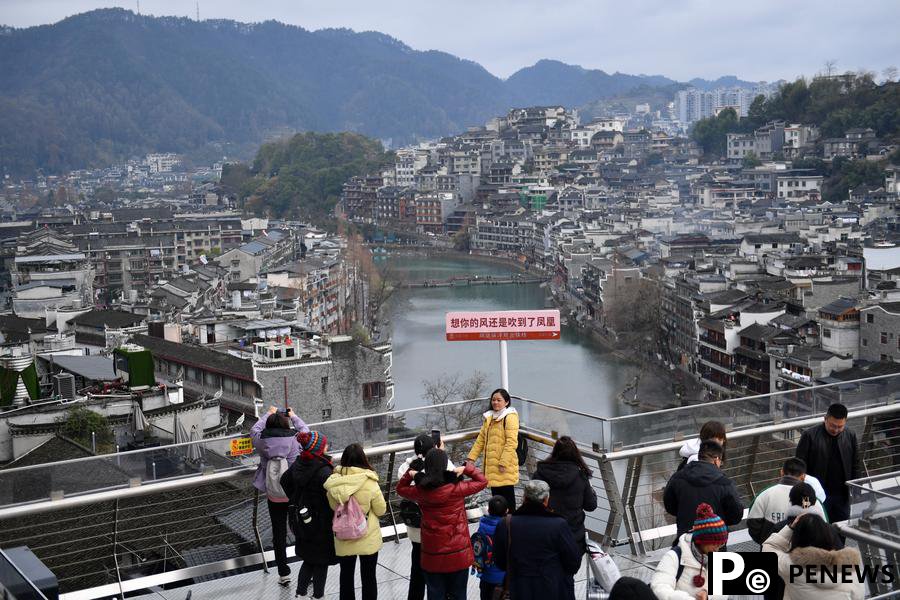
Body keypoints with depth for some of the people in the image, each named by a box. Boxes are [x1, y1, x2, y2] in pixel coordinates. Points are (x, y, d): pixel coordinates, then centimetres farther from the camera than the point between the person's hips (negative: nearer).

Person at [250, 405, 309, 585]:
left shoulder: (262, 442, -12)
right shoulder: (295, 440, -14)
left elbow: (255, 430, 11)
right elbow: (305, 429, 8)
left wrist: (268, 414, 25)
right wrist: (293, 416, 25)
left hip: (274, 497, 1)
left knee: (279, 533, 13)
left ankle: (283, 573, 22)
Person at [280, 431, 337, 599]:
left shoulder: (297, 465, -3)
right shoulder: (324, 471, -27)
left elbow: (284, 481, 13)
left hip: (303, 522, 7)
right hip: (321, 524, -7)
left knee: (308, 558, 23)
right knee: (321, 561, 11)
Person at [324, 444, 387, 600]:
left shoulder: (334, 482, -14)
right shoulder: (370, 484, -21)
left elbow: (333, 507, 0)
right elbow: (381, 510, -8)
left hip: (343, 539, 2)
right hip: (368, 539, -2)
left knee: (346, 575, 18)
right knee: (368, 577, 13)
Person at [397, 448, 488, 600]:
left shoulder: (420, 491, -8)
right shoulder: (456, 488, -16)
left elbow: (400, 489, 14)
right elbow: (482, 481, -1)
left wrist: (409, 474, 3)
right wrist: (466, 468, -4)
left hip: (431, 556, 2)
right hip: (458, 555, -2)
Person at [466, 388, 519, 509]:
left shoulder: (510, 417, -7)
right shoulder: (489, 417, 19)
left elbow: (511, 443, -15)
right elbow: (481, 439, 20)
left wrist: (503, 462, -20)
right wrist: (472, 457, 11)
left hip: (504, 467, -8)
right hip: (491, 465, 8)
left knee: (507, 497, -3)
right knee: (496, 495, 12)